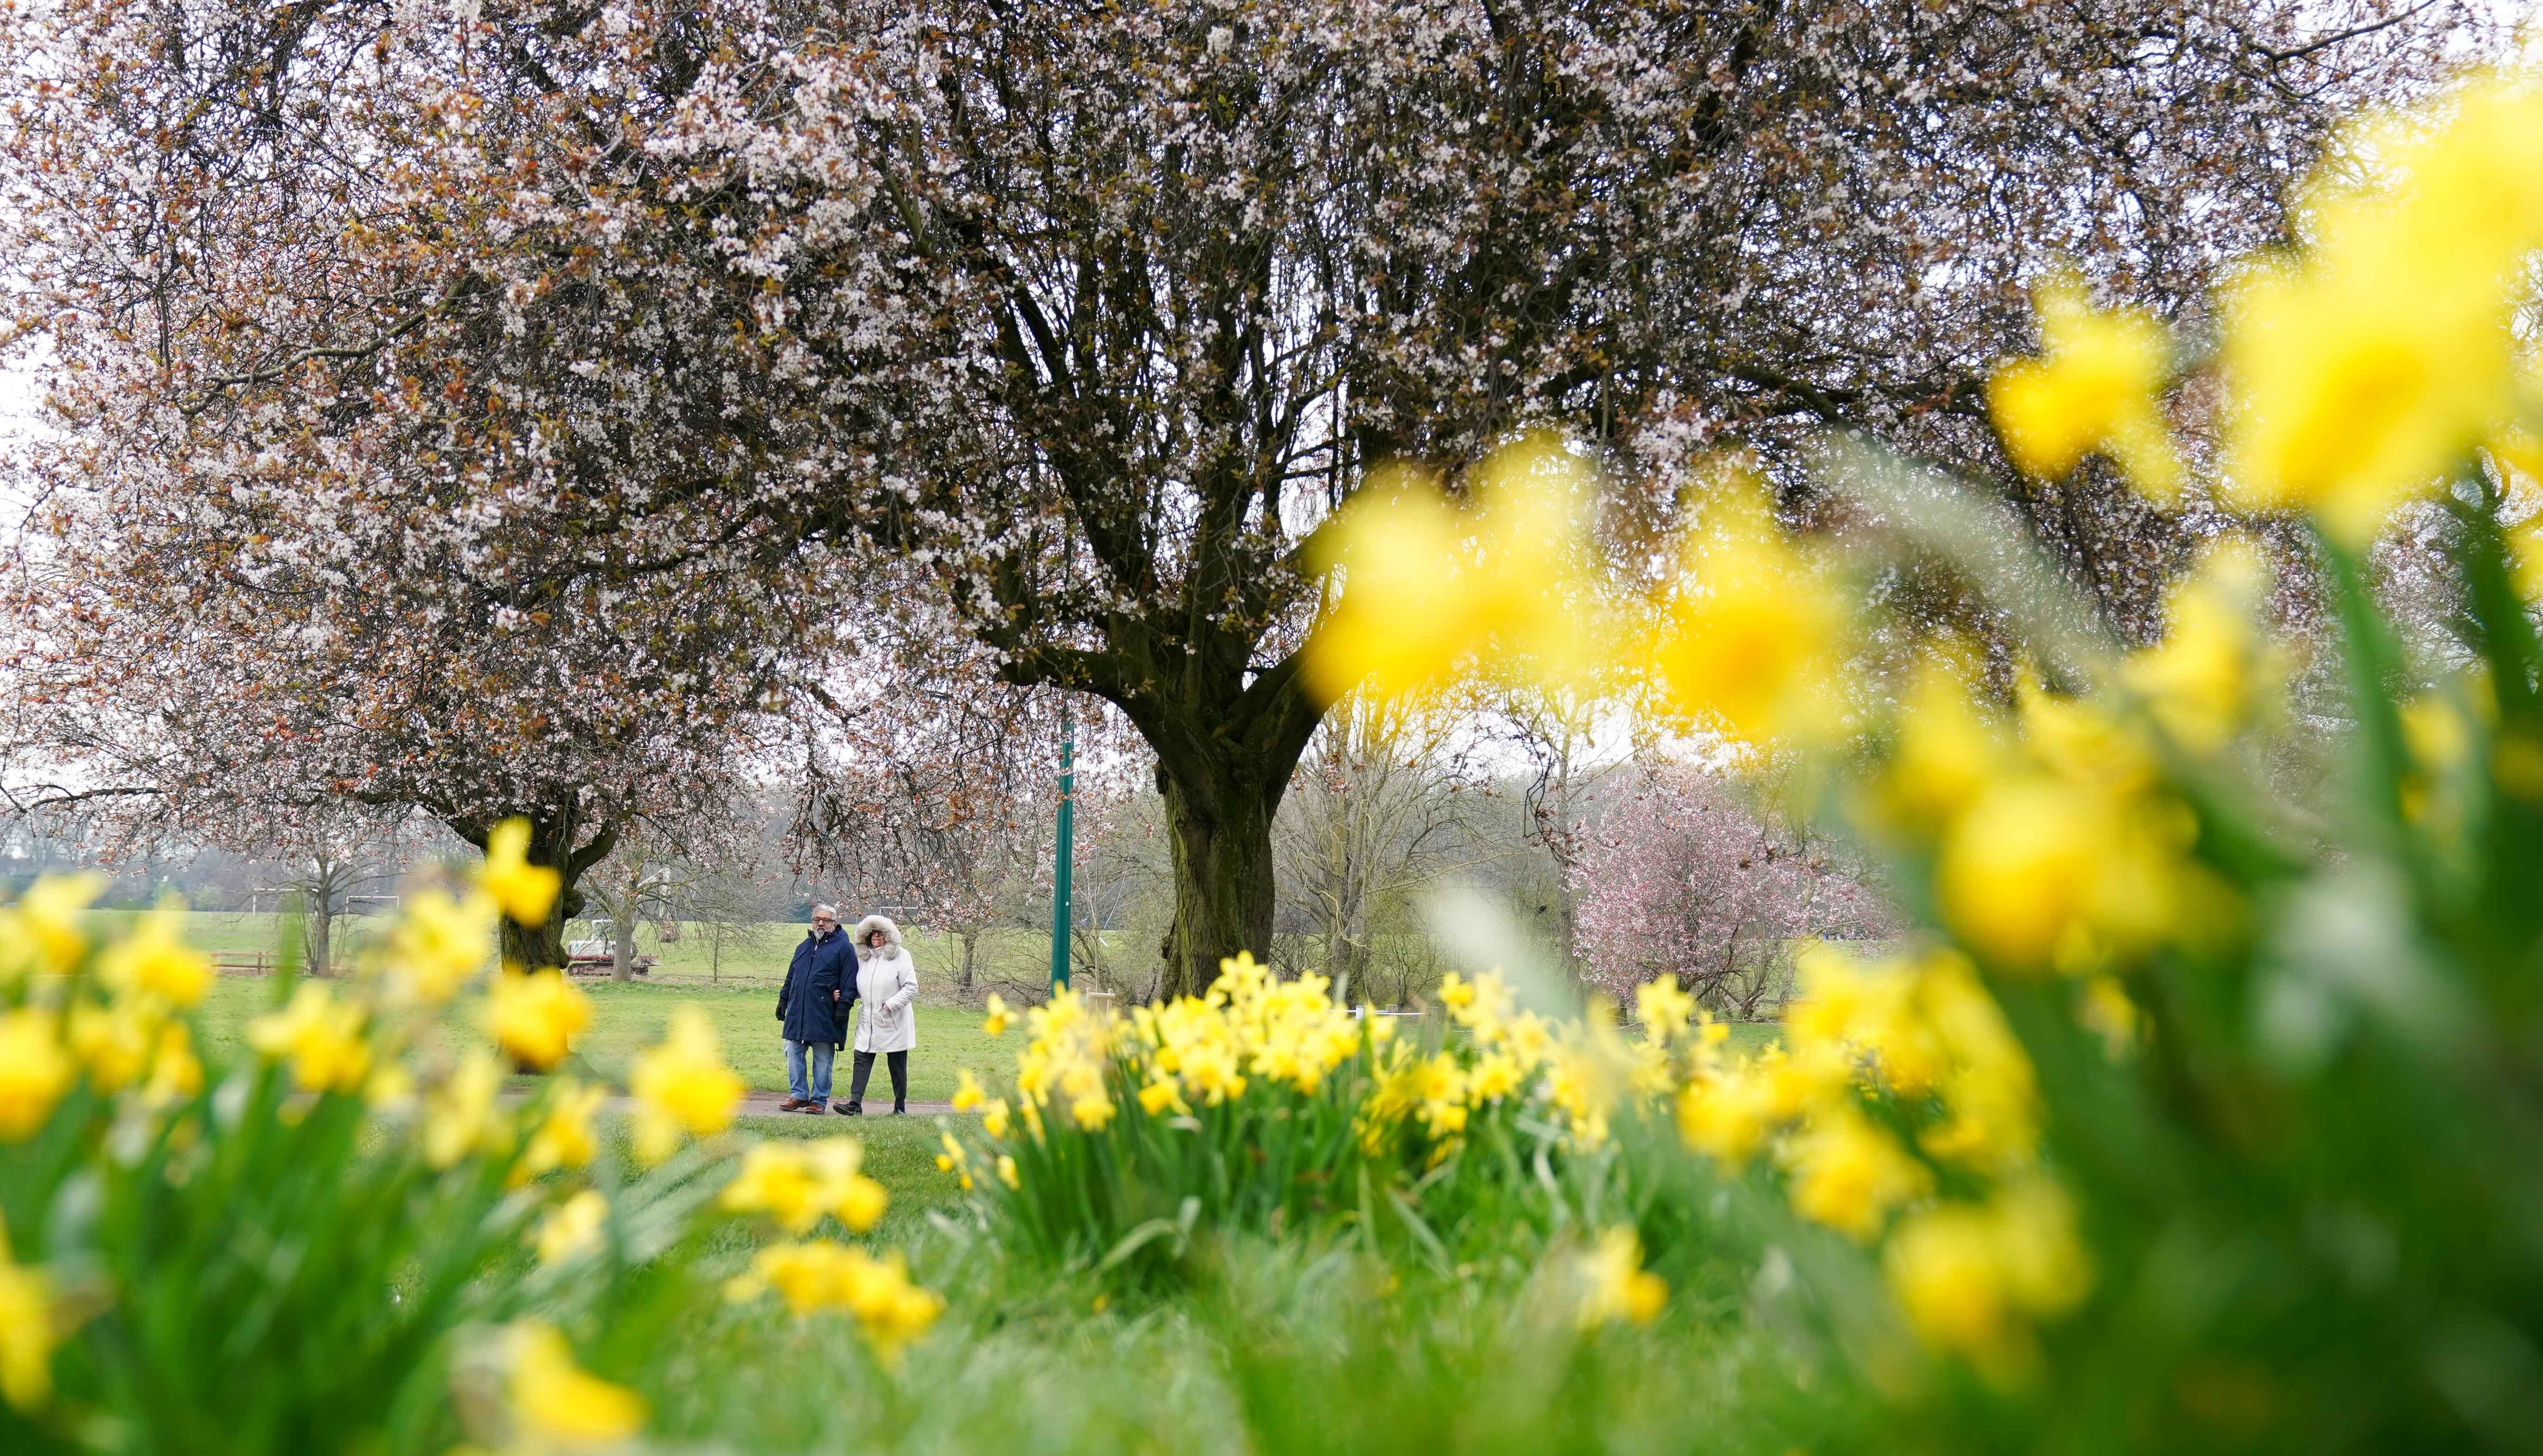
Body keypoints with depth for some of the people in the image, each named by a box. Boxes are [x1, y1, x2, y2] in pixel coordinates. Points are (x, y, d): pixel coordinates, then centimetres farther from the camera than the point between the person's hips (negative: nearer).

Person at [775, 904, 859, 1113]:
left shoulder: (843, 948, -2)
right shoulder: (804, 947, 17)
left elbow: (851, 983, -6)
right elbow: (791, 977, 24)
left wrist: (843, 1006, -13)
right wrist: (783, 1000, 19)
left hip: (824, 1017, -6)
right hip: (797, 1013, 6)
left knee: (823, 1060, 2)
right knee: (794, 1054, 6)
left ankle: (819, 1100, 9)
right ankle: (799, 1095, 16)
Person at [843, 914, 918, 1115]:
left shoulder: (900, 956, -7)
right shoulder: (864, 960, 12)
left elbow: (911, 988, -11)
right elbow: (857, 990, 22)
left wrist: (890, 1005, -19)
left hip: (894, 1023, -5)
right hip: (868, 1023, 5)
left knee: (898, 1066, 5)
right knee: (861, 1061, -6)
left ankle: (900, 1107, 15)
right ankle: (855, 1103, -9)